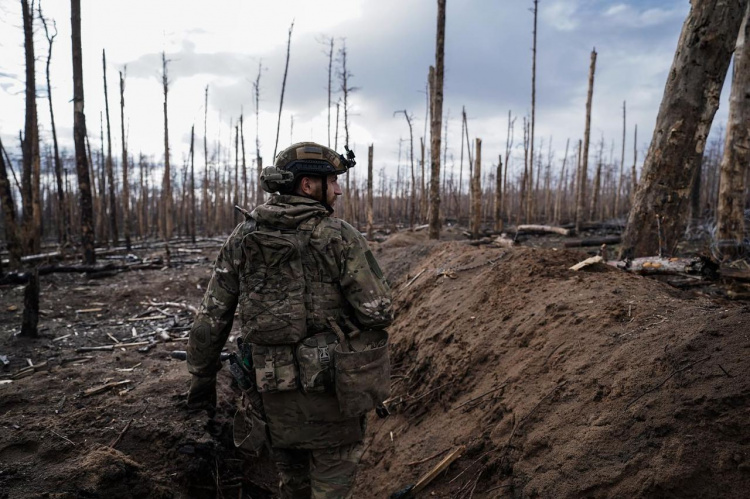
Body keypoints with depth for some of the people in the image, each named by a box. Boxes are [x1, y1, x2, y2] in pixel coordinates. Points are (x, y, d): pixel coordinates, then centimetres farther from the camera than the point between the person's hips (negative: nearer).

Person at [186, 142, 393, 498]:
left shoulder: (242, 237, 1)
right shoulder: (340, 236, -12)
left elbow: (211, 315, 3)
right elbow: (378, 311, -14)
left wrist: (202, 376, 13)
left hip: (273, 387, 4)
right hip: (330, 384, -4)